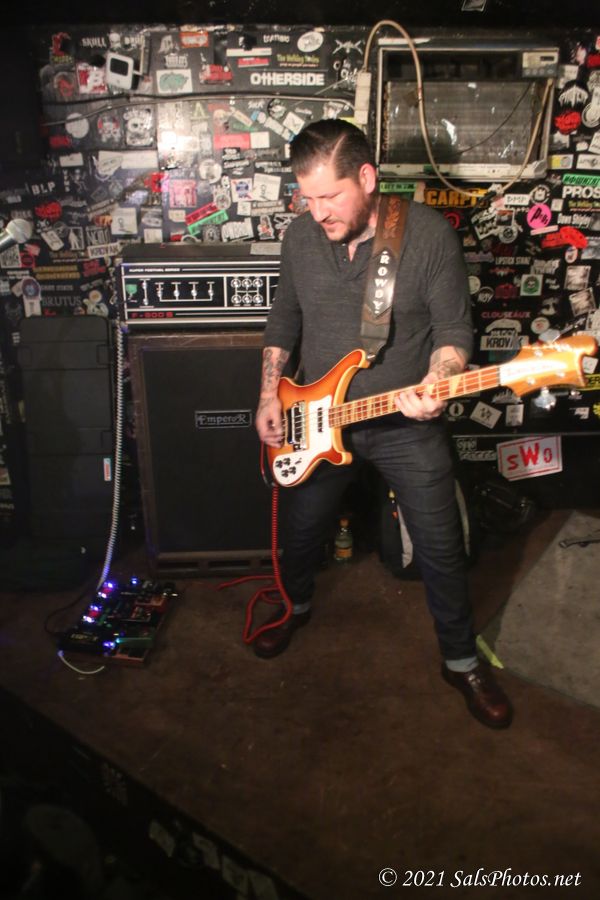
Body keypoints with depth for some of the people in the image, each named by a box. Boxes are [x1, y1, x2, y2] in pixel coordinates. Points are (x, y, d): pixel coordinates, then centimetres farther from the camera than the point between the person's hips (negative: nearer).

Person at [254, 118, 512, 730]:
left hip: (407, 424, -3)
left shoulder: (429, 233, -14)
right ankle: (296, 606, 50)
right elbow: (283, 319, 9)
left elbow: (454, 329, -9)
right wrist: (269, 397, 3)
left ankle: (461, 661, 29)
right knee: (301, 530, 18)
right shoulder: (300, 234, -2)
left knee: (441, 548, 5)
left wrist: (435, 386, -28)